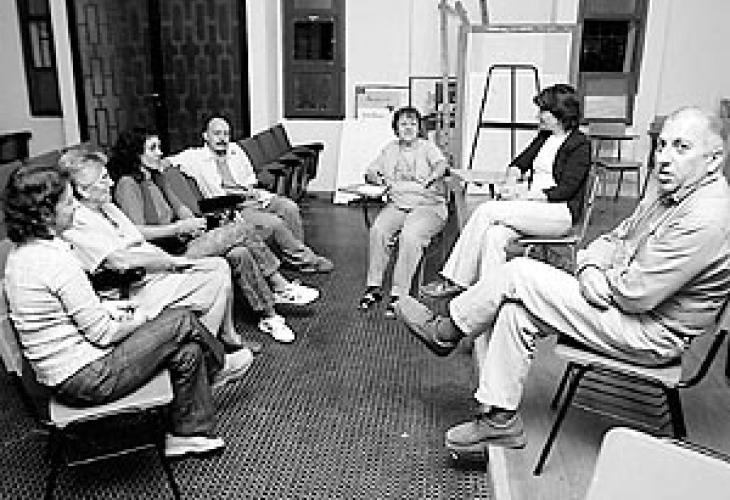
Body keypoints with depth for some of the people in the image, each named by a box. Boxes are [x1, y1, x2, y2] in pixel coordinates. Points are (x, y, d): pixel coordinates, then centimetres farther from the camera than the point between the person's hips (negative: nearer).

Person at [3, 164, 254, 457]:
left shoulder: (20, 254, 4)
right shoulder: (56, 261, -26)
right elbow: (103, 334, -21)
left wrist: (107, 309, 10)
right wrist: (138, 321, -1)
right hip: (88, 380, -9)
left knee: (188, 350, 9)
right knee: (182, 322, -3)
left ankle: (187, 433, 22)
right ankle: (218, 367, 25)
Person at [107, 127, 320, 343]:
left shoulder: (154, 178, 19)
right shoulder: (127, 184, -9)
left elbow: (179, 208, 21)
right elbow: (137, 233, -18)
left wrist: (191, 222, -1)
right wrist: (179, 228, -18)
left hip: (182, 244, 8)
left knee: (239, 254, -17)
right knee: (242, 230, -18)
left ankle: (269, 317, -10)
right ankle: (282, 288, -5)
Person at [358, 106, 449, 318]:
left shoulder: (427, 146, 11)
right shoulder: (390, 149, 22)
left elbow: (442, 164, -9)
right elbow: (369, 173, 21)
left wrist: (430, 178, -31)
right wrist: (381, 179, -3)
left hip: (428, 204, -3)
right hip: (397, 203, 3)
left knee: (409, 236, -32)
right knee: (377, 230, -26)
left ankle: (399, 294, -29)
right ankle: (373, 286, -18)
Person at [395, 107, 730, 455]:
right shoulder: (667, 193, 10)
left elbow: (635, 293, -26)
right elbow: (614, 240, 13)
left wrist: (597, 283, -6)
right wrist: (590, 268, -9)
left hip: (652, 336, -10)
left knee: (520, 274, -15)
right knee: (514, 310, -3)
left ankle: (445, 331, 6)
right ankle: (499, 419, 2)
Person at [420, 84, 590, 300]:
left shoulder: (580, 145, -4)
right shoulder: (544, 137, 19)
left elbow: (565, 190, -13)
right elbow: (519, 164, 23)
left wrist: (525, 195, -16)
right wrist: (512, 182, 0)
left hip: (560, 212, -7)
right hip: (532, 209, 7)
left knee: (487, 210, -23)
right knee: (494, 235, -25)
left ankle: (455, 280, -18)